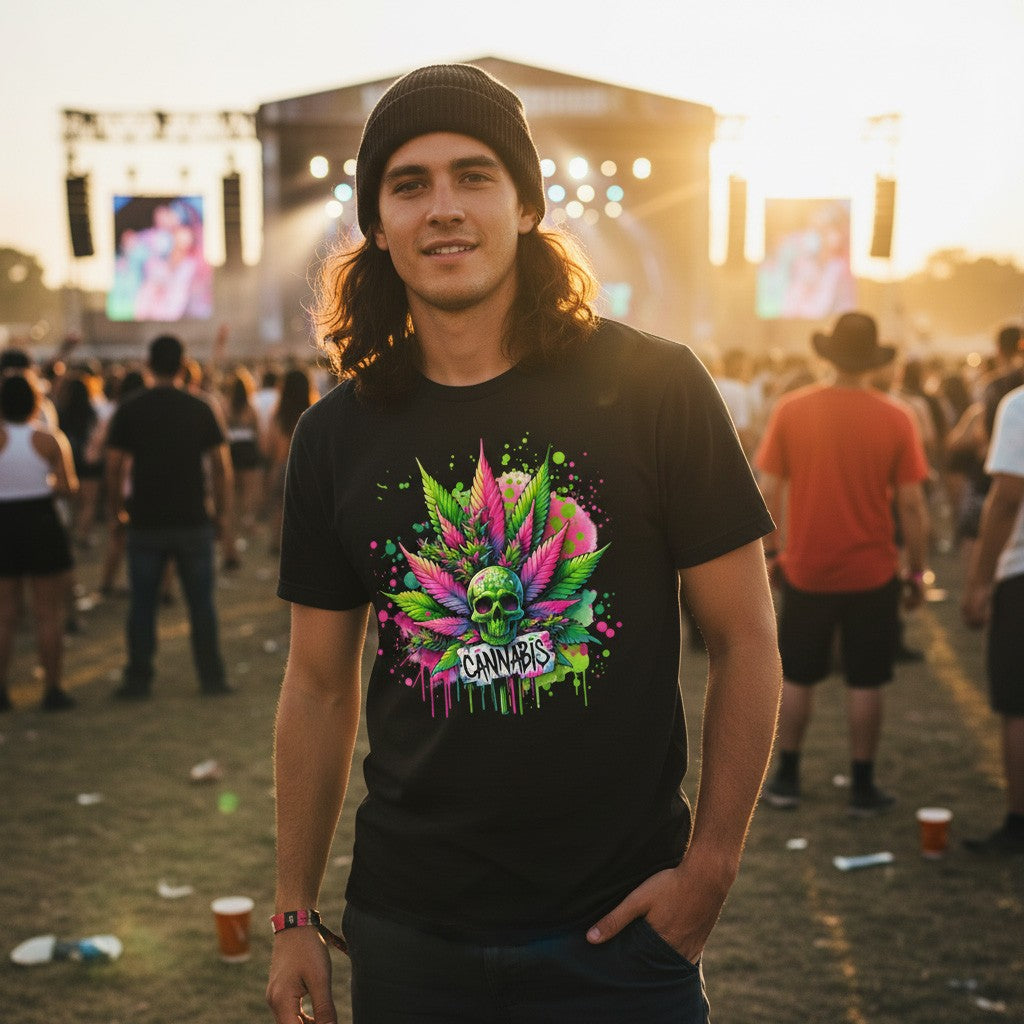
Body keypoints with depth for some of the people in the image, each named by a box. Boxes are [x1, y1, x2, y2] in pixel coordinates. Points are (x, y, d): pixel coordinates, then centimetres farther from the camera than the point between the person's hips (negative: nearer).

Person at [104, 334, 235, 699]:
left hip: (145, 523, 0)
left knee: (142, 604, 8)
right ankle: (212, 677, 13)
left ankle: (138, 680, 12)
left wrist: (117, 508, 12)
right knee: (201, 603, 8)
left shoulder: (129, 409, -2)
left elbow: (115, 466, -2)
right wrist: (225, 518, 5)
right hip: (193, 522, 0)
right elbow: (221, 466, -2)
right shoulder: (201, 409, -1)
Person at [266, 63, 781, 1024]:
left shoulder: (653, 388, -8)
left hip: (618, 922, -2)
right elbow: (320, 684, 7)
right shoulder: (337, 435, 0)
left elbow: (744, 637, -4)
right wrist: (294, 916, 9)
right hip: (409, 928, 3)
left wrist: (709, 868, -9)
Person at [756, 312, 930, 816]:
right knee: (865, 682, 10)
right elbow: (911, 505, -7)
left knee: (797, 677, 15)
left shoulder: (790, 410, -7)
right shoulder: (895, 419, -9)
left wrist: (770, 550, 7)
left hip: (806, 570, 1)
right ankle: (863, 787, 17)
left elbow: (769, 490, -5)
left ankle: (787, 779, 23)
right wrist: (917, 571, 2)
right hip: (872, 572, -1)